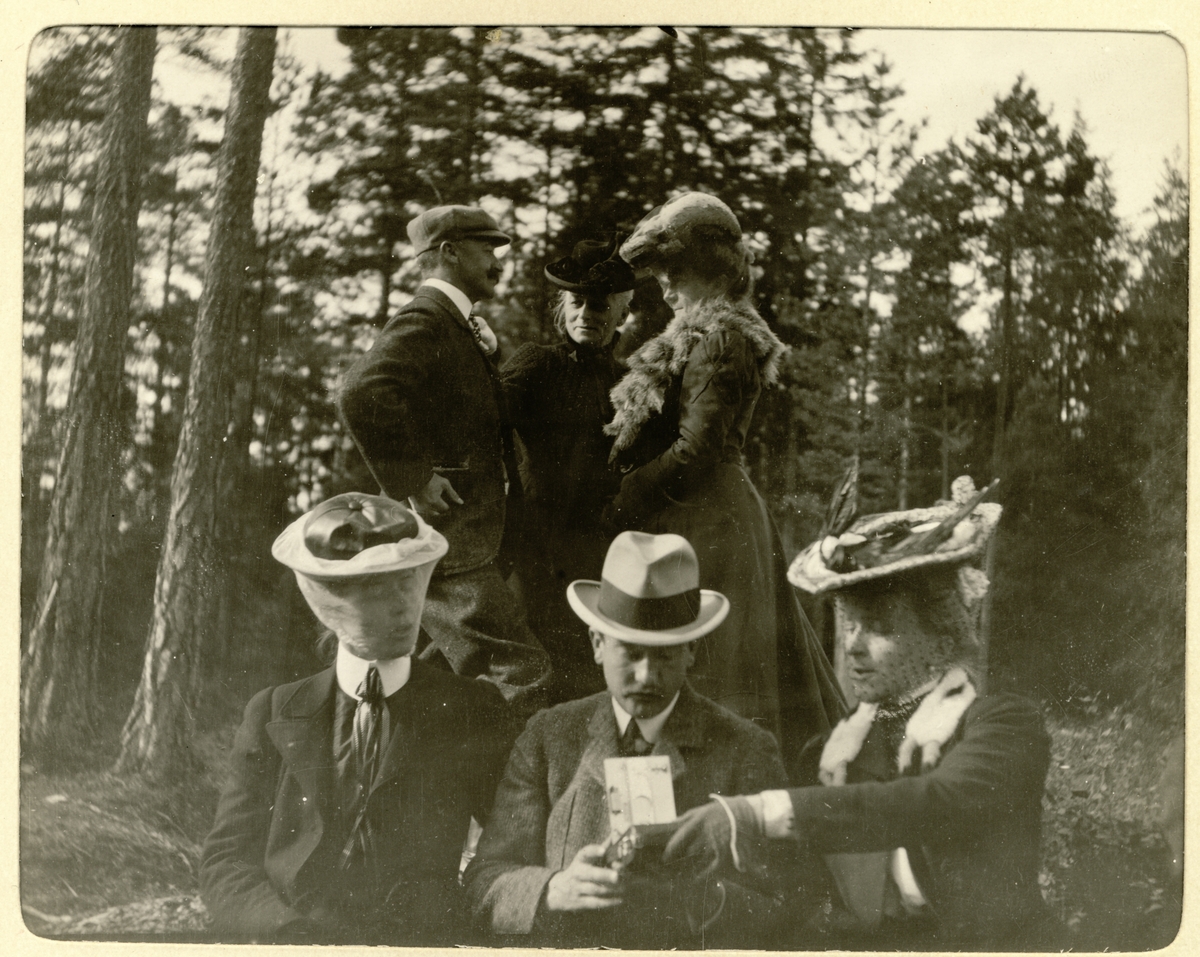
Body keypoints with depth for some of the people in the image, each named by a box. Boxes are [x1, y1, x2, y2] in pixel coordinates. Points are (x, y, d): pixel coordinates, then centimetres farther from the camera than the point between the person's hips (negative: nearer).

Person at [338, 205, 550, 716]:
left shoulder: (457, 327, 20)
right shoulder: (423, 320, -13)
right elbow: (363, 394, -30)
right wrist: (413, 480, -24)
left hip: (463, 542, 10)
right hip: (444, 546, -10)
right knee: (523, 673, -12)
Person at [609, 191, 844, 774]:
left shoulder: (720, 336, -15)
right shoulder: (701, 331, 16)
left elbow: (696, 448, -20)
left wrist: (625, 505, -14)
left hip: (705, 524, -10)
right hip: (717, 514, 10)